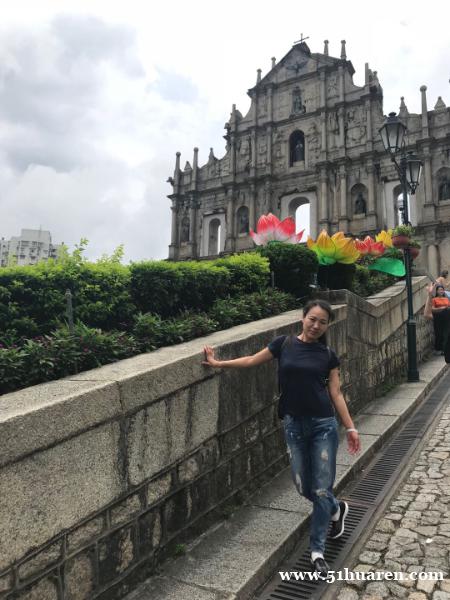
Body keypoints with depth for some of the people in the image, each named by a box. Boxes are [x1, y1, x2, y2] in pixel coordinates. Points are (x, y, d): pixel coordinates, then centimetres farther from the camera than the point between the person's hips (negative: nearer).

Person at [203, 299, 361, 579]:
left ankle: (317, 551, 21)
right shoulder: (284, 344, -1)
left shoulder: (328, 355, 0)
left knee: (322, 489, 2)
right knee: (304, 487, 12)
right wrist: (218, 363, 4)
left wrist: (351, 427, 1)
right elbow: (252, 360, 7)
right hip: (294, 425, 1)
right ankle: (337, 509, 44)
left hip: (324, 425, -1)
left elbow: (336, 394, 3)